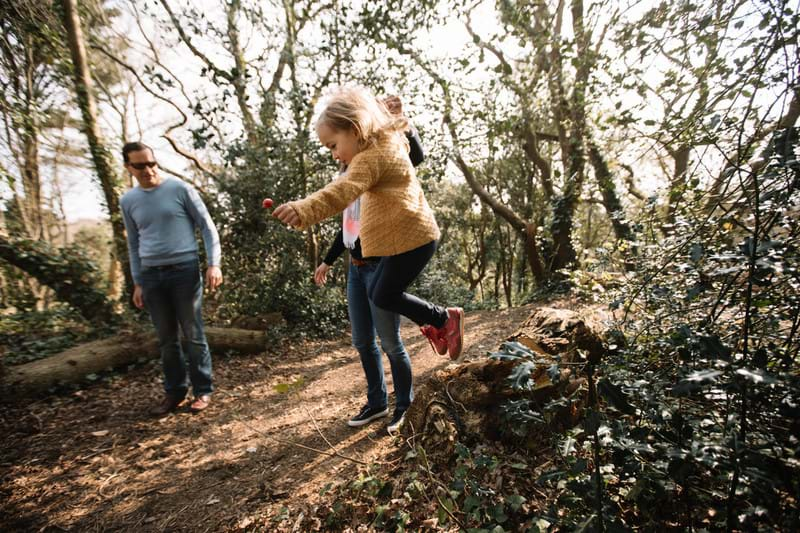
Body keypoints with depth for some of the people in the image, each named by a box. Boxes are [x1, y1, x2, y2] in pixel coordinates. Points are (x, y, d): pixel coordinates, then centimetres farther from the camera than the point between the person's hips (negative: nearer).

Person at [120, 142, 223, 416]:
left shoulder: (180, 189, -2)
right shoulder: (127, 201, 11)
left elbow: (207, 227, -2)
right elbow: (134, 244, 18)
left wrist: (214, 264, -12)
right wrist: (137, 282, 13)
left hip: (184, 270, -4)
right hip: (151, 275, 4)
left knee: (193, 335, 1)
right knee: (166, 339, 11)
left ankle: (203, 390, 13)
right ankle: (174, 391, 24)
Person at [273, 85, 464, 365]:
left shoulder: (371, 158, -17)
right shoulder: (389, 143, 14)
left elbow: (343, 190, -36)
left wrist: (305, 209, -50)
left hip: (410, 238, -11)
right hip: (409, 237, 11)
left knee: (385, 296, 0)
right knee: (376, 293, 15)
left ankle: (445, 318, 15)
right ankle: (433, 326, 27)